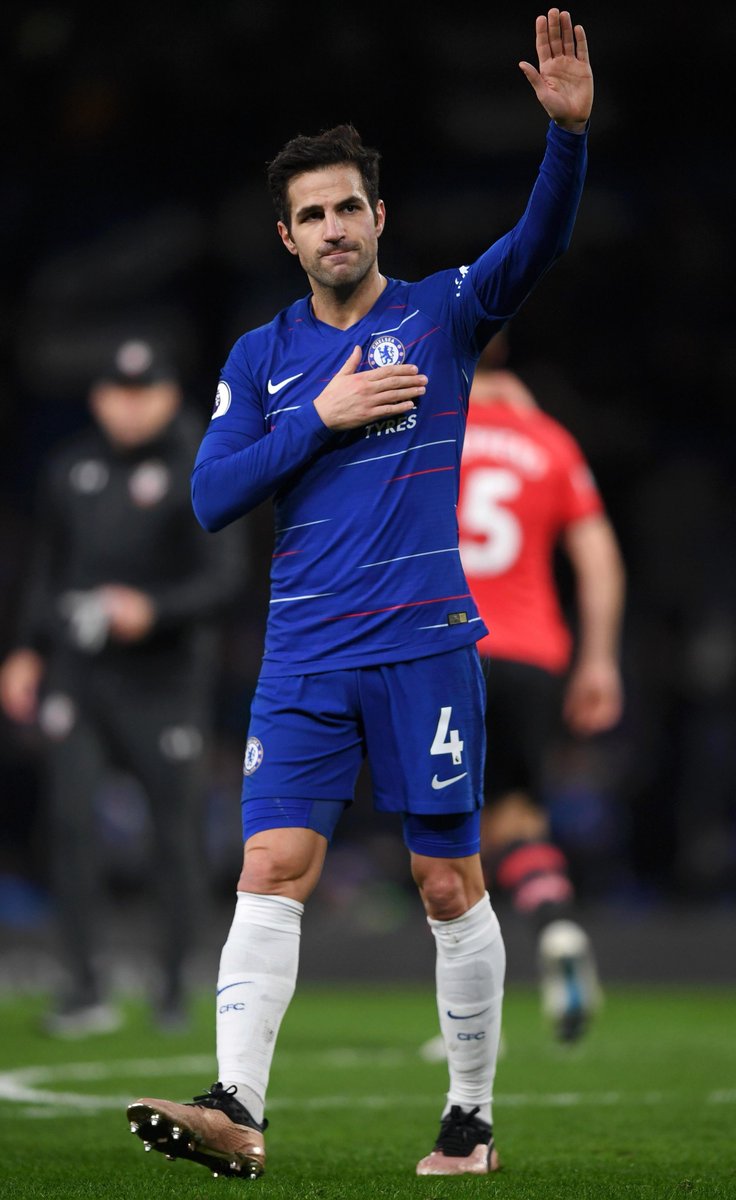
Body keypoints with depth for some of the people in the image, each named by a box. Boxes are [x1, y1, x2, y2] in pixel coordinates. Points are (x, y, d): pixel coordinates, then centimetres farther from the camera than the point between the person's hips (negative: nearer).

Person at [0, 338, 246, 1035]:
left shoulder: (197, 475, -7)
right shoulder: (69, 470, 8)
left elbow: (224, 579, -12)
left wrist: (152, 610, -27)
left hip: (161, 677, -3)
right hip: (76, 671, 3)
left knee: (174, 833, 2)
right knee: (69, 820, -9)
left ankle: (174, 988, 17)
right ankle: (85, 989, -6)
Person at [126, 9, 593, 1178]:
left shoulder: (441, 315, 2)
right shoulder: (261, 358, 10)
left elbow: (537, 242, -15)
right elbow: (211, 497, 2)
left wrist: (568, 130, -31)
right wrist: (320, 419, -9)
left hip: (425, 645, -2)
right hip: (305, 658, 2)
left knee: (450, 884, 2)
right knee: (271, 870, -8)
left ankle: (472, 1117, 12)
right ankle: (237, 1110, -14)